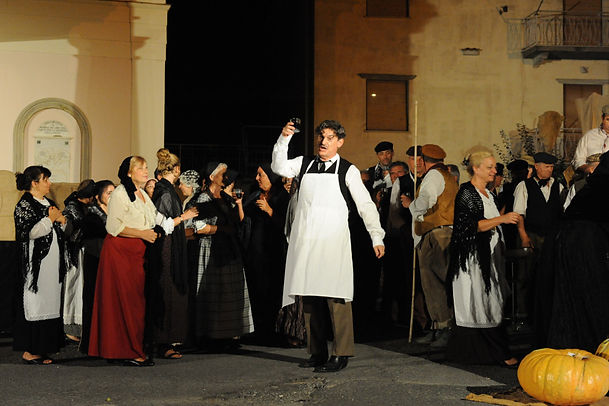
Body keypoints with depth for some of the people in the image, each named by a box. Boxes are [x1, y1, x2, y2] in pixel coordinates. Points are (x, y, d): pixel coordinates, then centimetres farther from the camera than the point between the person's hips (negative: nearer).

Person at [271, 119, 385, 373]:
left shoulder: (347, 171, 5)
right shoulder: (304, 164, 17)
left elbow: (365, 205, 3)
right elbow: (279, 168, 4)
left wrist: (377, 237, -4)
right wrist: (284, 139, -6)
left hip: (333, 241, -4)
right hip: (304, 242, 4)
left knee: (335, 296, -10)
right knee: (310, 299, 6)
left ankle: (340, 354, -6)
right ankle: (317, 353, 14)